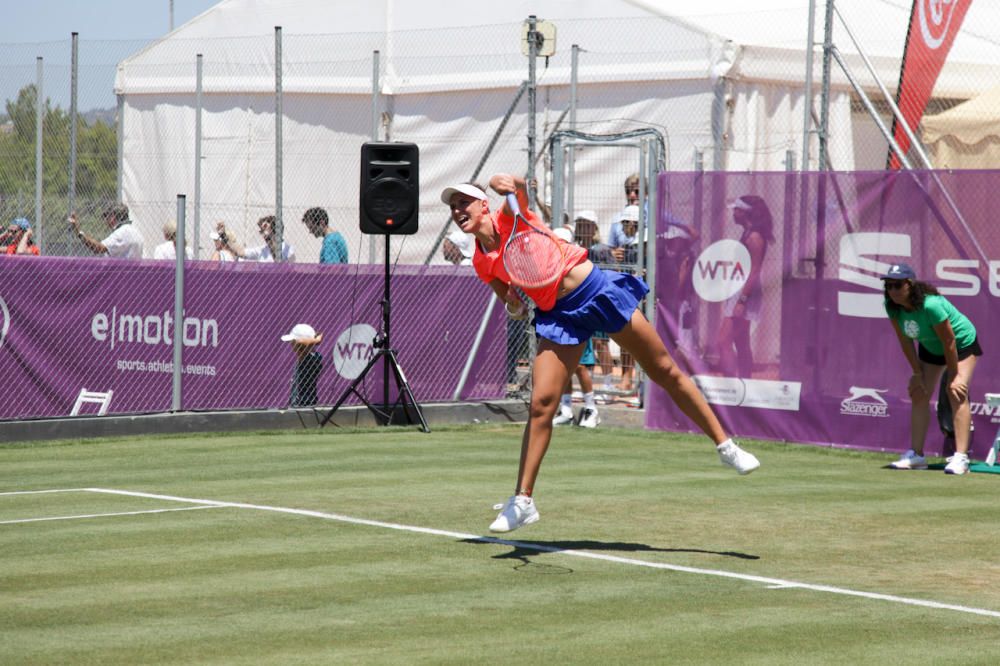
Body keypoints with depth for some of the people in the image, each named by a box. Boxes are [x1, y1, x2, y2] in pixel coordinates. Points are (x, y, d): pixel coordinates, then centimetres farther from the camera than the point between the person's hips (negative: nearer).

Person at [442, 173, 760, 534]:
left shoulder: (511, 216, -5)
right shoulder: (482, 263, 6)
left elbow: (515, 186, -26)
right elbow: (513, 307, 14)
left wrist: (511, 185, -50)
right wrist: (514, 304, -11)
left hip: (596, 288, -3)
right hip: (559, 314, 3)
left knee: (666, 372, 2)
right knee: (541, 404, -10)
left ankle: (725, 445, 13)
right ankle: (522, 501, -5)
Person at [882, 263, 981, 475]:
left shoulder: (931, 305, -40)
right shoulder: (892, 306, -20)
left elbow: (949, 342, -30)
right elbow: (905, 341, -8)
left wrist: (954, 376, -22)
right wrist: (917, 373, -6)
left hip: (962, 342, -7)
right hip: (931, 347, 7)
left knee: (957, 393, -21)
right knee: (919, 394, 4)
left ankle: (960, 457, -25)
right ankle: (916, 455, 12)